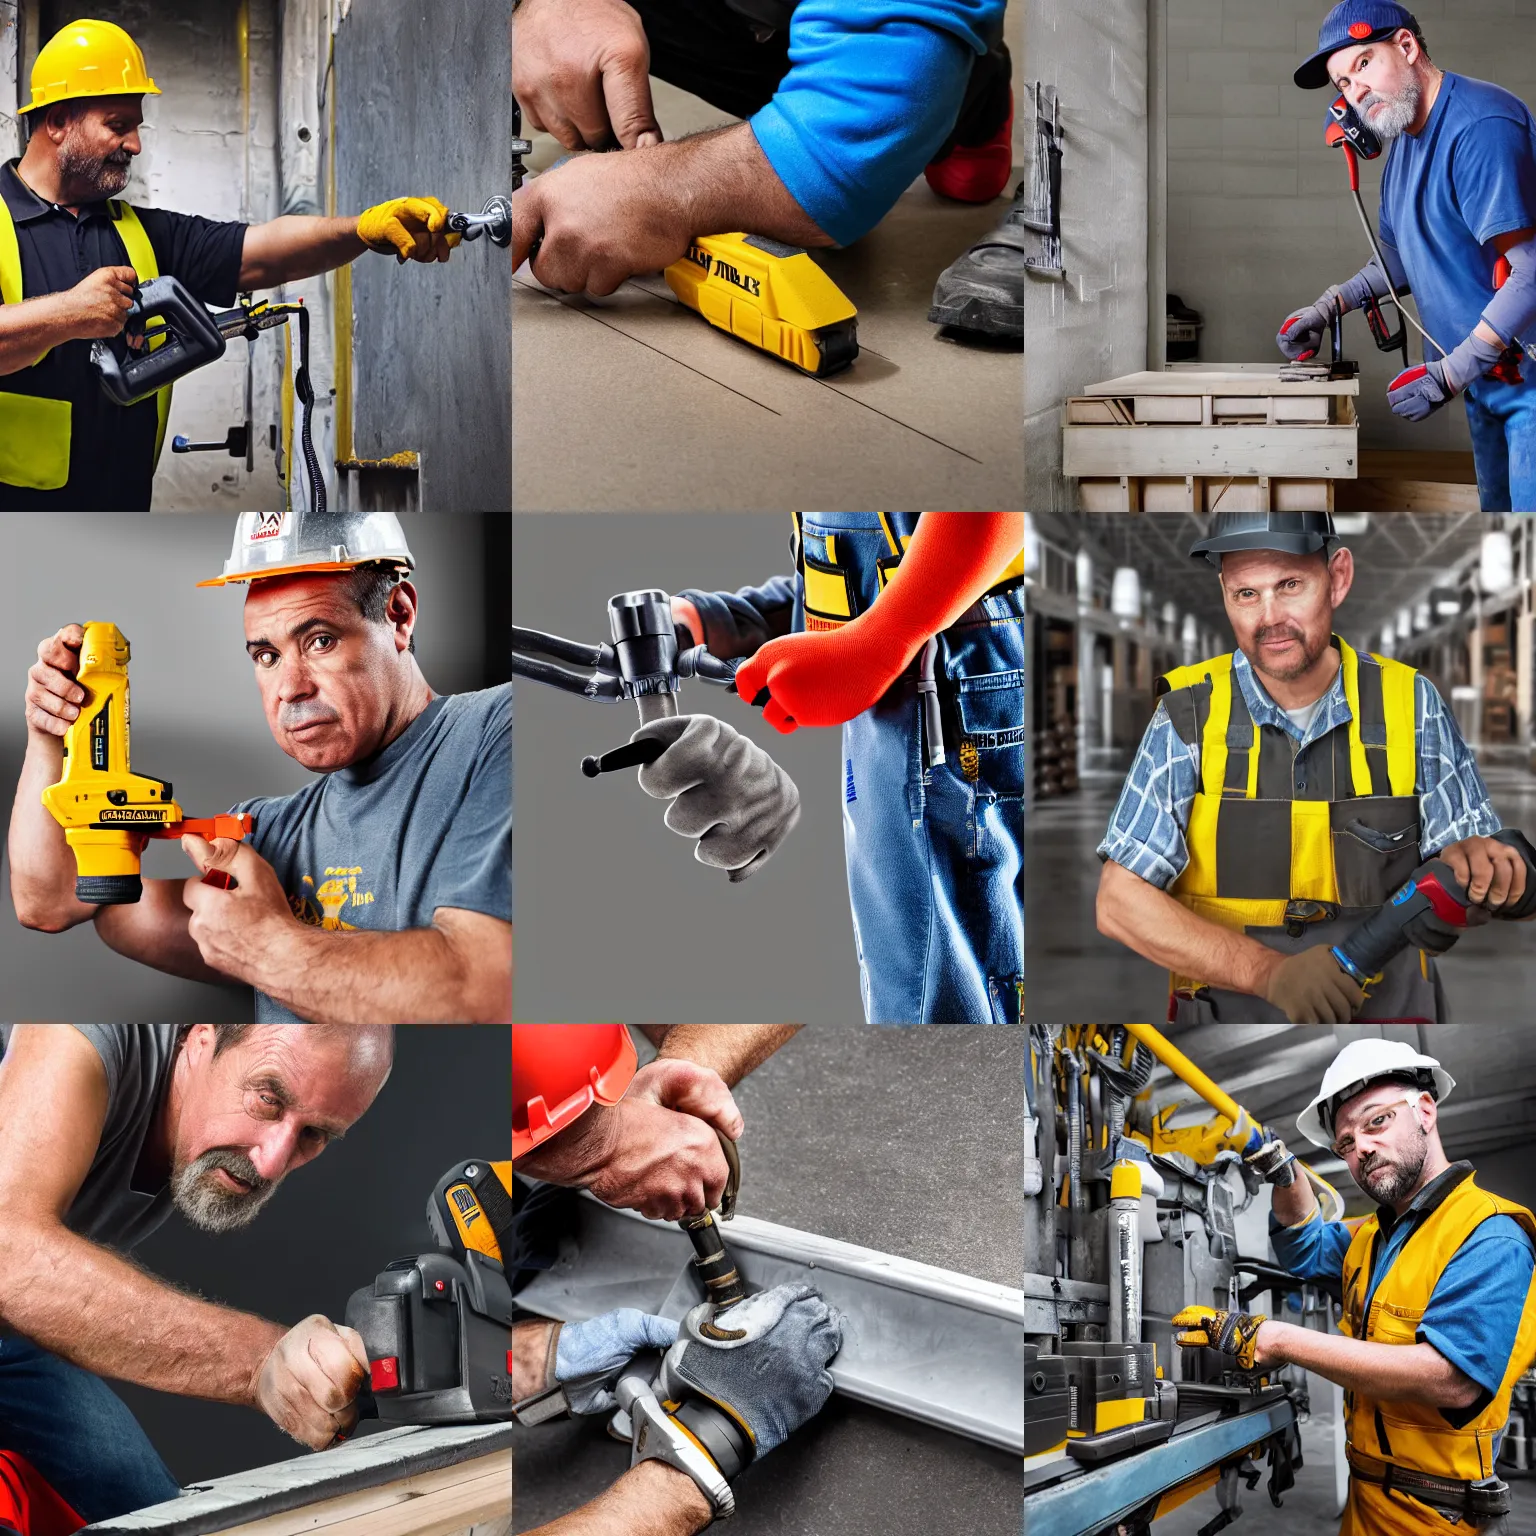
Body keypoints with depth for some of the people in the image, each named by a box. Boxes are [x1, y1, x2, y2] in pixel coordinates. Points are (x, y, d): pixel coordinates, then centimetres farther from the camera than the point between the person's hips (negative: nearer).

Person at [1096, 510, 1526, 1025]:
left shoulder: (1410, 703, 0)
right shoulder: (1190, 713, -5)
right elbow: (1120, 903, -8)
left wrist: (1472, 858, -20)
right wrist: (1269, 971, -19)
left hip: (1388, 1007, 3)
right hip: (1226, 1012, -3)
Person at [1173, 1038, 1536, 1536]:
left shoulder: (1489, 1240, -17)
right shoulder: (1373, 1235, 12)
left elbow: (1450, 1378, -29)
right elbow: (1307, 1247, 29)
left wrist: (1277, 1340, -28)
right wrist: (1281, 1167, 8)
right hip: (1366, 1495, 8)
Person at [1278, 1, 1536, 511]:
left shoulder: (1480, 128, -22)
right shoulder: (1404, 143, 11)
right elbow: (1402, 259, 23)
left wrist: (1449, 374, -24)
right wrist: (1329, 307, 7)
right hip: (1486, 382, 10)